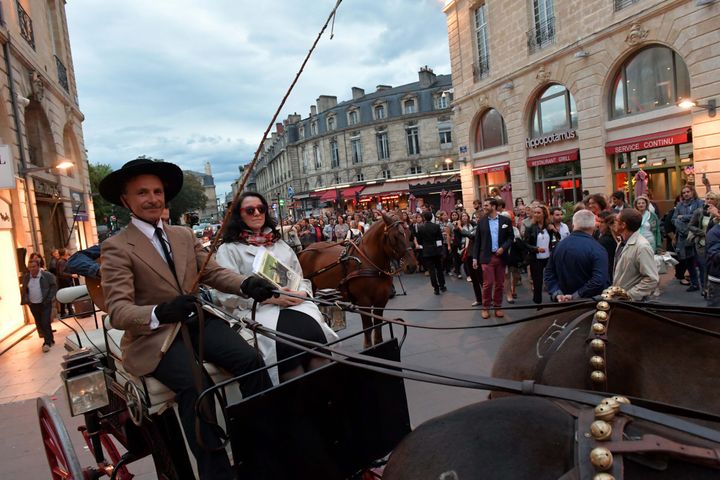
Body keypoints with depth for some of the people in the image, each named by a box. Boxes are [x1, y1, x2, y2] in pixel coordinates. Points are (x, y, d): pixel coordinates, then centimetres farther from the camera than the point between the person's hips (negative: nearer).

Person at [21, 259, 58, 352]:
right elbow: (24, 290, 14)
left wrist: (49, 298, -13)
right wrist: (25, 300, 3)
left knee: (45, 323, -9)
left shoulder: (47, 275, -9)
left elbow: (54, 286, -6)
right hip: (33, 305, 5)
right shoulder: (26, 277, 5)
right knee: (39, 324, 11)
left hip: (45, 304, -5)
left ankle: (47, 342, -2)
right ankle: (49, 340, 23)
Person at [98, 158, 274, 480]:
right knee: (195, 387, -31)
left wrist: (246, 284, -16)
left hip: (197, 320, 5)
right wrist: (161, 313, -36)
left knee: (251, 360, -20)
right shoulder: (116, 247, -5)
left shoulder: (184, 235, 13)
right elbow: (118, 311, -14)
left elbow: (213, 272, 6)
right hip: (155, 335, -4)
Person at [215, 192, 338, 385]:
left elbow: (300, 278, 21)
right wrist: (269, 297, -15)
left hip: (293, 304, 4)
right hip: (255, 309, -3)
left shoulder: (280, 244, 23)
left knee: (315, 332, -28)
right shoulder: (228, 249, 8)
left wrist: (302, 293, -4)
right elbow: (228, 294, -4)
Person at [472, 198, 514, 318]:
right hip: (487, 257, -1)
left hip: (501, 257, 1)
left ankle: (497, 307, 19)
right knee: (488, 283, -3)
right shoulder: (481, 222, 3)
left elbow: (510, 237, 4)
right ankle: (485, 308, 9)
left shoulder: (505, 220, 3)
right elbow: (477, 241, 4)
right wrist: (475, 257, -1)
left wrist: (503, 248, -13)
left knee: (499, 284, 7)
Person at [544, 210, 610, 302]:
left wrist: (557, 294, -7)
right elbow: (599, 282, -26)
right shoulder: (598, 250, -17)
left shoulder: (559, 245, -1)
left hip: (564, 302, 5)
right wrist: (575, 296, -20)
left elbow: (549, 274, 1)